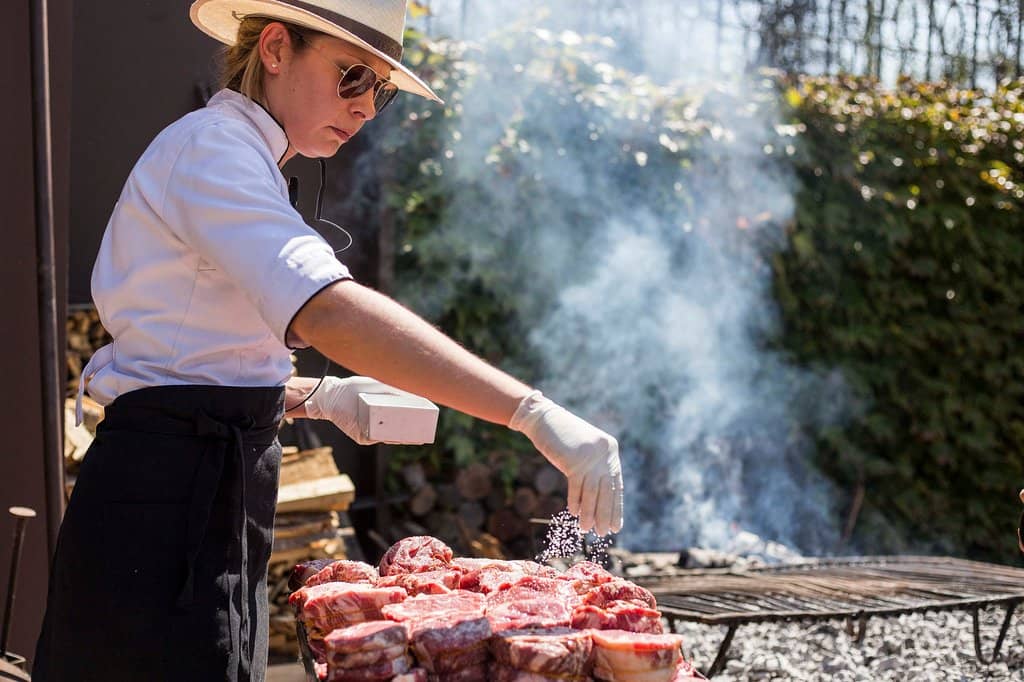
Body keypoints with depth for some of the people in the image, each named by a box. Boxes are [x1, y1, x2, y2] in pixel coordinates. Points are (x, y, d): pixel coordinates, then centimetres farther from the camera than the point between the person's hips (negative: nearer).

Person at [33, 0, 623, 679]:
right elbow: (325, 310, -31)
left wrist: (317, 398, 9)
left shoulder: (240, 158, 19)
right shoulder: (210, 147, -13)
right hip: (167, 514, -10)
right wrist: (533, 413, -35)